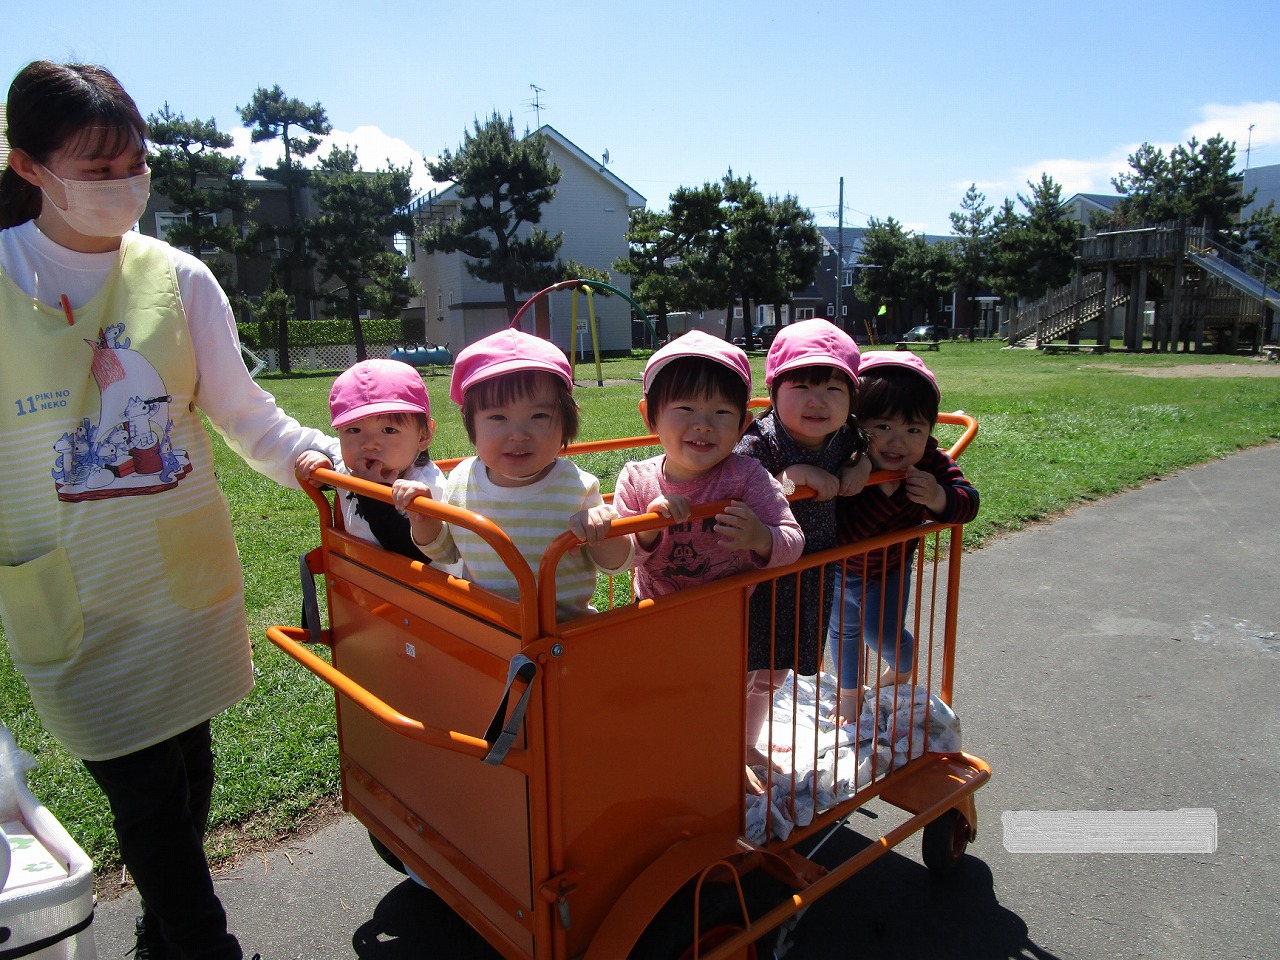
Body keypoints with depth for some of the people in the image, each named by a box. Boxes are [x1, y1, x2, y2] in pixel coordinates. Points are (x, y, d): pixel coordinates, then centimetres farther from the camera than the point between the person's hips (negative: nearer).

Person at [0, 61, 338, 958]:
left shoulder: (179, 278, 1)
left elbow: (242, 409, 1)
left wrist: (330, 462, -13)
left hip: (189, 574, 3)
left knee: (188, 762, 16)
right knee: (140, 788, 3)